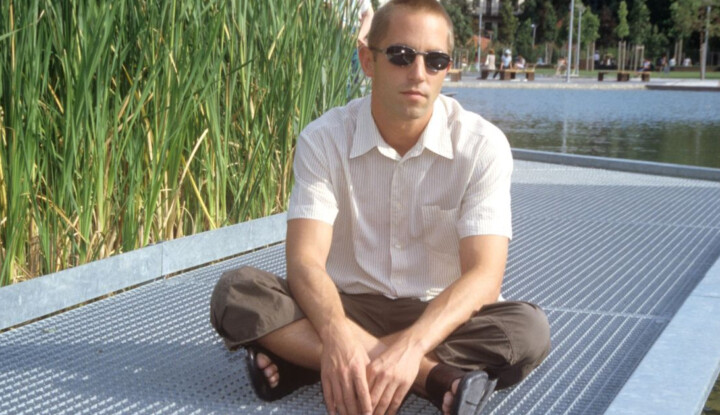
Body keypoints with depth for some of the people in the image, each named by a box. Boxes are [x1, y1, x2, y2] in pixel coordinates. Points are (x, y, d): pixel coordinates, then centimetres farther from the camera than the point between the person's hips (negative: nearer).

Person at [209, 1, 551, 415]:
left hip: (438, 317, 0)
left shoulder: (483, 145, -13)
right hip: (348, 308, 1)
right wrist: (336, 335, -43)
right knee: (237, 292, -24)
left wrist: (412, 344, -40)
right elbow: (305, 260, -20)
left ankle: (304, 358, -25)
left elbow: (483, 275, -22)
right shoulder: (324, 139, -11)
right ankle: (433, 376, -30)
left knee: (529, 328, -31)